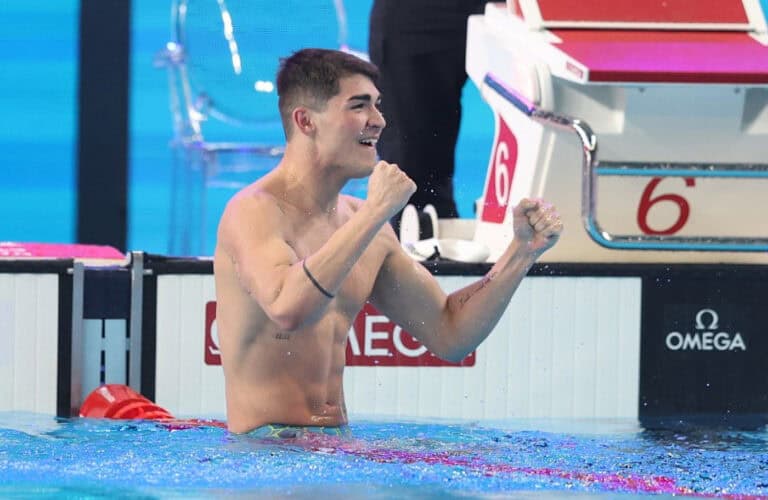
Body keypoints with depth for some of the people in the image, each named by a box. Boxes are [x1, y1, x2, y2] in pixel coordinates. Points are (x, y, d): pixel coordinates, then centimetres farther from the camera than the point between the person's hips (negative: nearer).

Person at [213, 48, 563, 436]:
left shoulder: (358, 220, 13)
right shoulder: (255, 211, -11)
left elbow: (451, 335, 18)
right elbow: (287, 309, -32)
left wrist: (523, 251, 6)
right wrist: (376, 212, -24)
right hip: (263, 448, -7)